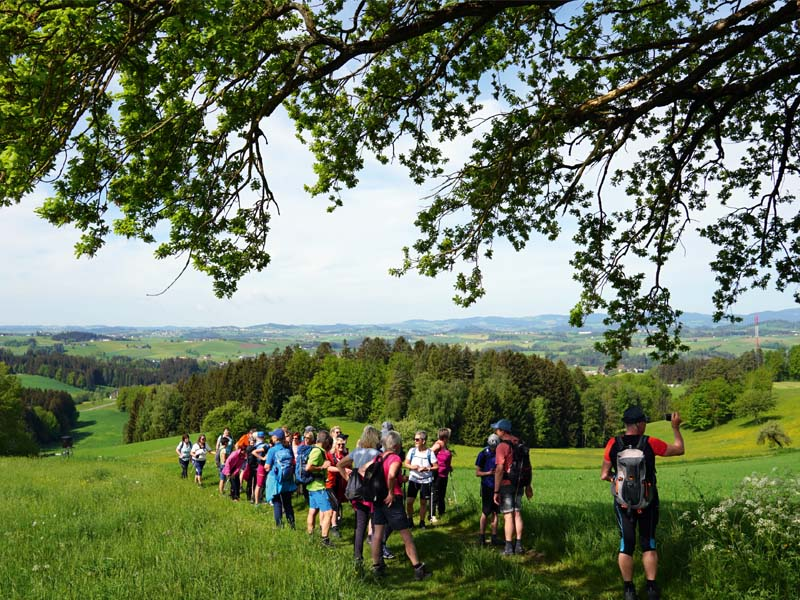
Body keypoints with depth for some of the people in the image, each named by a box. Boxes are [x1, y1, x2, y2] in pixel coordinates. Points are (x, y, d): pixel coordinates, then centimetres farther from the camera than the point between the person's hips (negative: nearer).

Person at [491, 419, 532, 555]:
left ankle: (509, 548, 2)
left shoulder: (502, 446, -16)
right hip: (518, 484, 7)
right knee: (517, 514, 12)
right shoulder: (520, 444, 7)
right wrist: (528, 485, 19)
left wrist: (496, 491, -18)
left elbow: (499, 470, -21)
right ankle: (519, 546, 14)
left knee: (508, 516, -2)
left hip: (506, 484, -7)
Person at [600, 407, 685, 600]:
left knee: (626, 544, 9)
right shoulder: (650, 444, -13)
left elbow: (604, 475, -5)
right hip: (648, 502, -1)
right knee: (648, 544, 11)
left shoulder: (613, 445, -10)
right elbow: (679, 449, 3)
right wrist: (676, 428, 13)